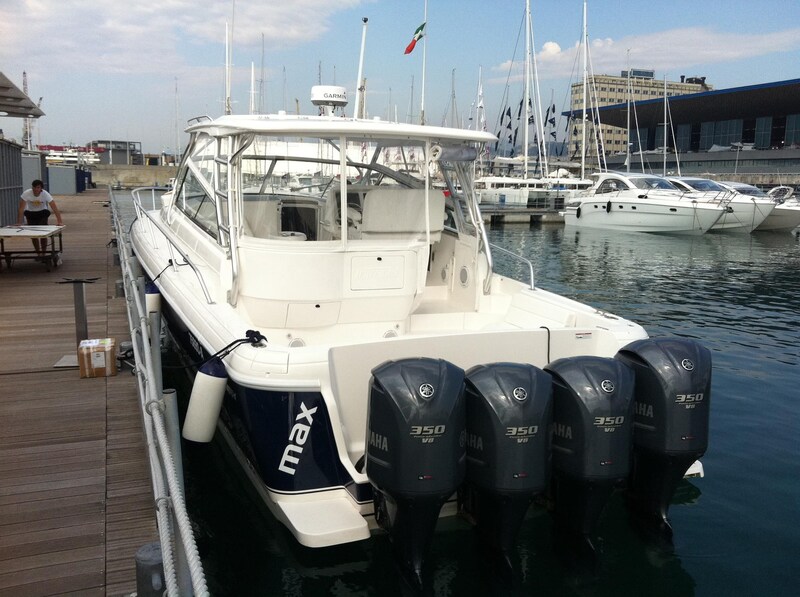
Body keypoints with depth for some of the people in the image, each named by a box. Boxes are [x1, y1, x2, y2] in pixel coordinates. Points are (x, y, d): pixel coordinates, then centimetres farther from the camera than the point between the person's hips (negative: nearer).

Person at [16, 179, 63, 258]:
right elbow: (21, 208, -23)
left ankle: (43, 254, 3)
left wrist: (60, 221, -39)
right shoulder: (26, 194, -25)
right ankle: (38, 253, 16)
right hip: (30, 214, 1)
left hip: (43, 213, -1)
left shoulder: (45, 194, -26)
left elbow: (54, 208, -30)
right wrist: (19, 222, -28)